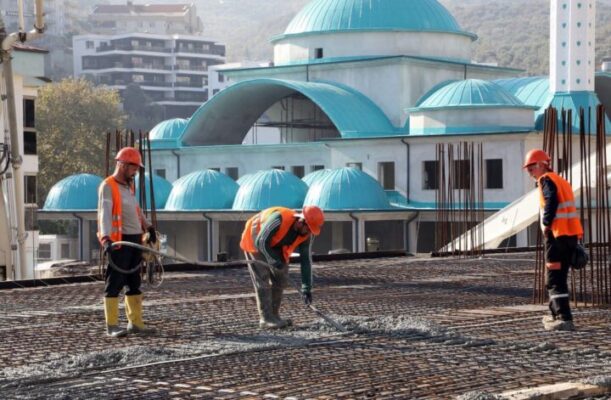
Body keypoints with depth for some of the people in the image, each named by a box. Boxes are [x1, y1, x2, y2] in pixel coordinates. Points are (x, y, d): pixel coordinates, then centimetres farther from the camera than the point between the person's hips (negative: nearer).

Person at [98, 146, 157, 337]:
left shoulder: (129, 186, 18)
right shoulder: (108, 187, -8)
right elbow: (105, 214, -21)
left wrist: (148, 227, 42)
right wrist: (106, 239, -33)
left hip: (135, 240, 9)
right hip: (119, 241, -9)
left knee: (134, 283, 11)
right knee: (115, 283, -6)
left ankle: (135, 323, 17)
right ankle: (112, 326, -3)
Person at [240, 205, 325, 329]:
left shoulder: (305, 235, -18)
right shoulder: (279, 219, -39)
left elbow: (306, 261, -14)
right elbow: (261, 242, -33)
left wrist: (306, 288, -17)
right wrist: (275, 261, -32)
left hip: (273, 245, 7)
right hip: (254, 241, -7)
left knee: (281, 278, 3)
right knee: (263, 278, -12)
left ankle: (273, 315, 12)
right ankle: (266, 319, -10)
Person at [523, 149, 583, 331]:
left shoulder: (546, 179, -4)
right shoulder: (561, 180, 22)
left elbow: (552, 201, -22)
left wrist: (546, 223, -15)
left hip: (558, 234, -9)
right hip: (572, 234, 9)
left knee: (554, 279, -7)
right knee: (559, 276, 19)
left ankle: (565, 319, -15)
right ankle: (557, 314, 29)